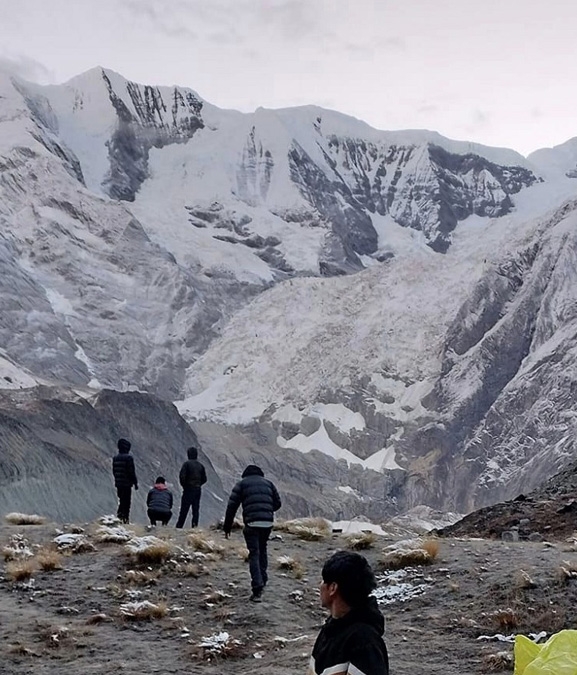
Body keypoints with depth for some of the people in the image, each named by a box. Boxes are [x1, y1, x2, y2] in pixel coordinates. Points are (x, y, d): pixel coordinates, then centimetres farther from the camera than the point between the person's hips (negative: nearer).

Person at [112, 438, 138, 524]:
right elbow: (131, 472, -14)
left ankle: (119, 515, 12)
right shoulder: (128, 457, -14)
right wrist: (135, 483, -6)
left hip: (118, 484, 7)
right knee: (126, 502, -2)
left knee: (121, 501, 17)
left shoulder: (115, 458, 8)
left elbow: (114, 471, 14)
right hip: (127, 484, -7)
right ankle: (125, 518, -4)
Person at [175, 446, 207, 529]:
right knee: (196, 510, 8)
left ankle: (179, 526, -2)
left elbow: (182, 476, -15)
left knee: (184, 510, -2)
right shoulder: (200, 465, 8)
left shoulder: (187, 464, -8)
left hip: (188, 489, -5)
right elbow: (204, 479, 10)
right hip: (198, 490, 5)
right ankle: (194, 526, 4)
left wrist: (184, 485, -1)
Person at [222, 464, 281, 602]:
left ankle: (257, 589, -15)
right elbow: (277, 503, 17)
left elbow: (232, 506, 3)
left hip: (251, 523, -3)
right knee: (262, 551, 23)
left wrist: (227, 527, 7)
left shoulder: (242, 484, 10)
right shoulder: (268, 483, 20)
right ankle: (263, 581, 29)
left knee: (254, 554, -4)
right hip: (268, 523, 3)